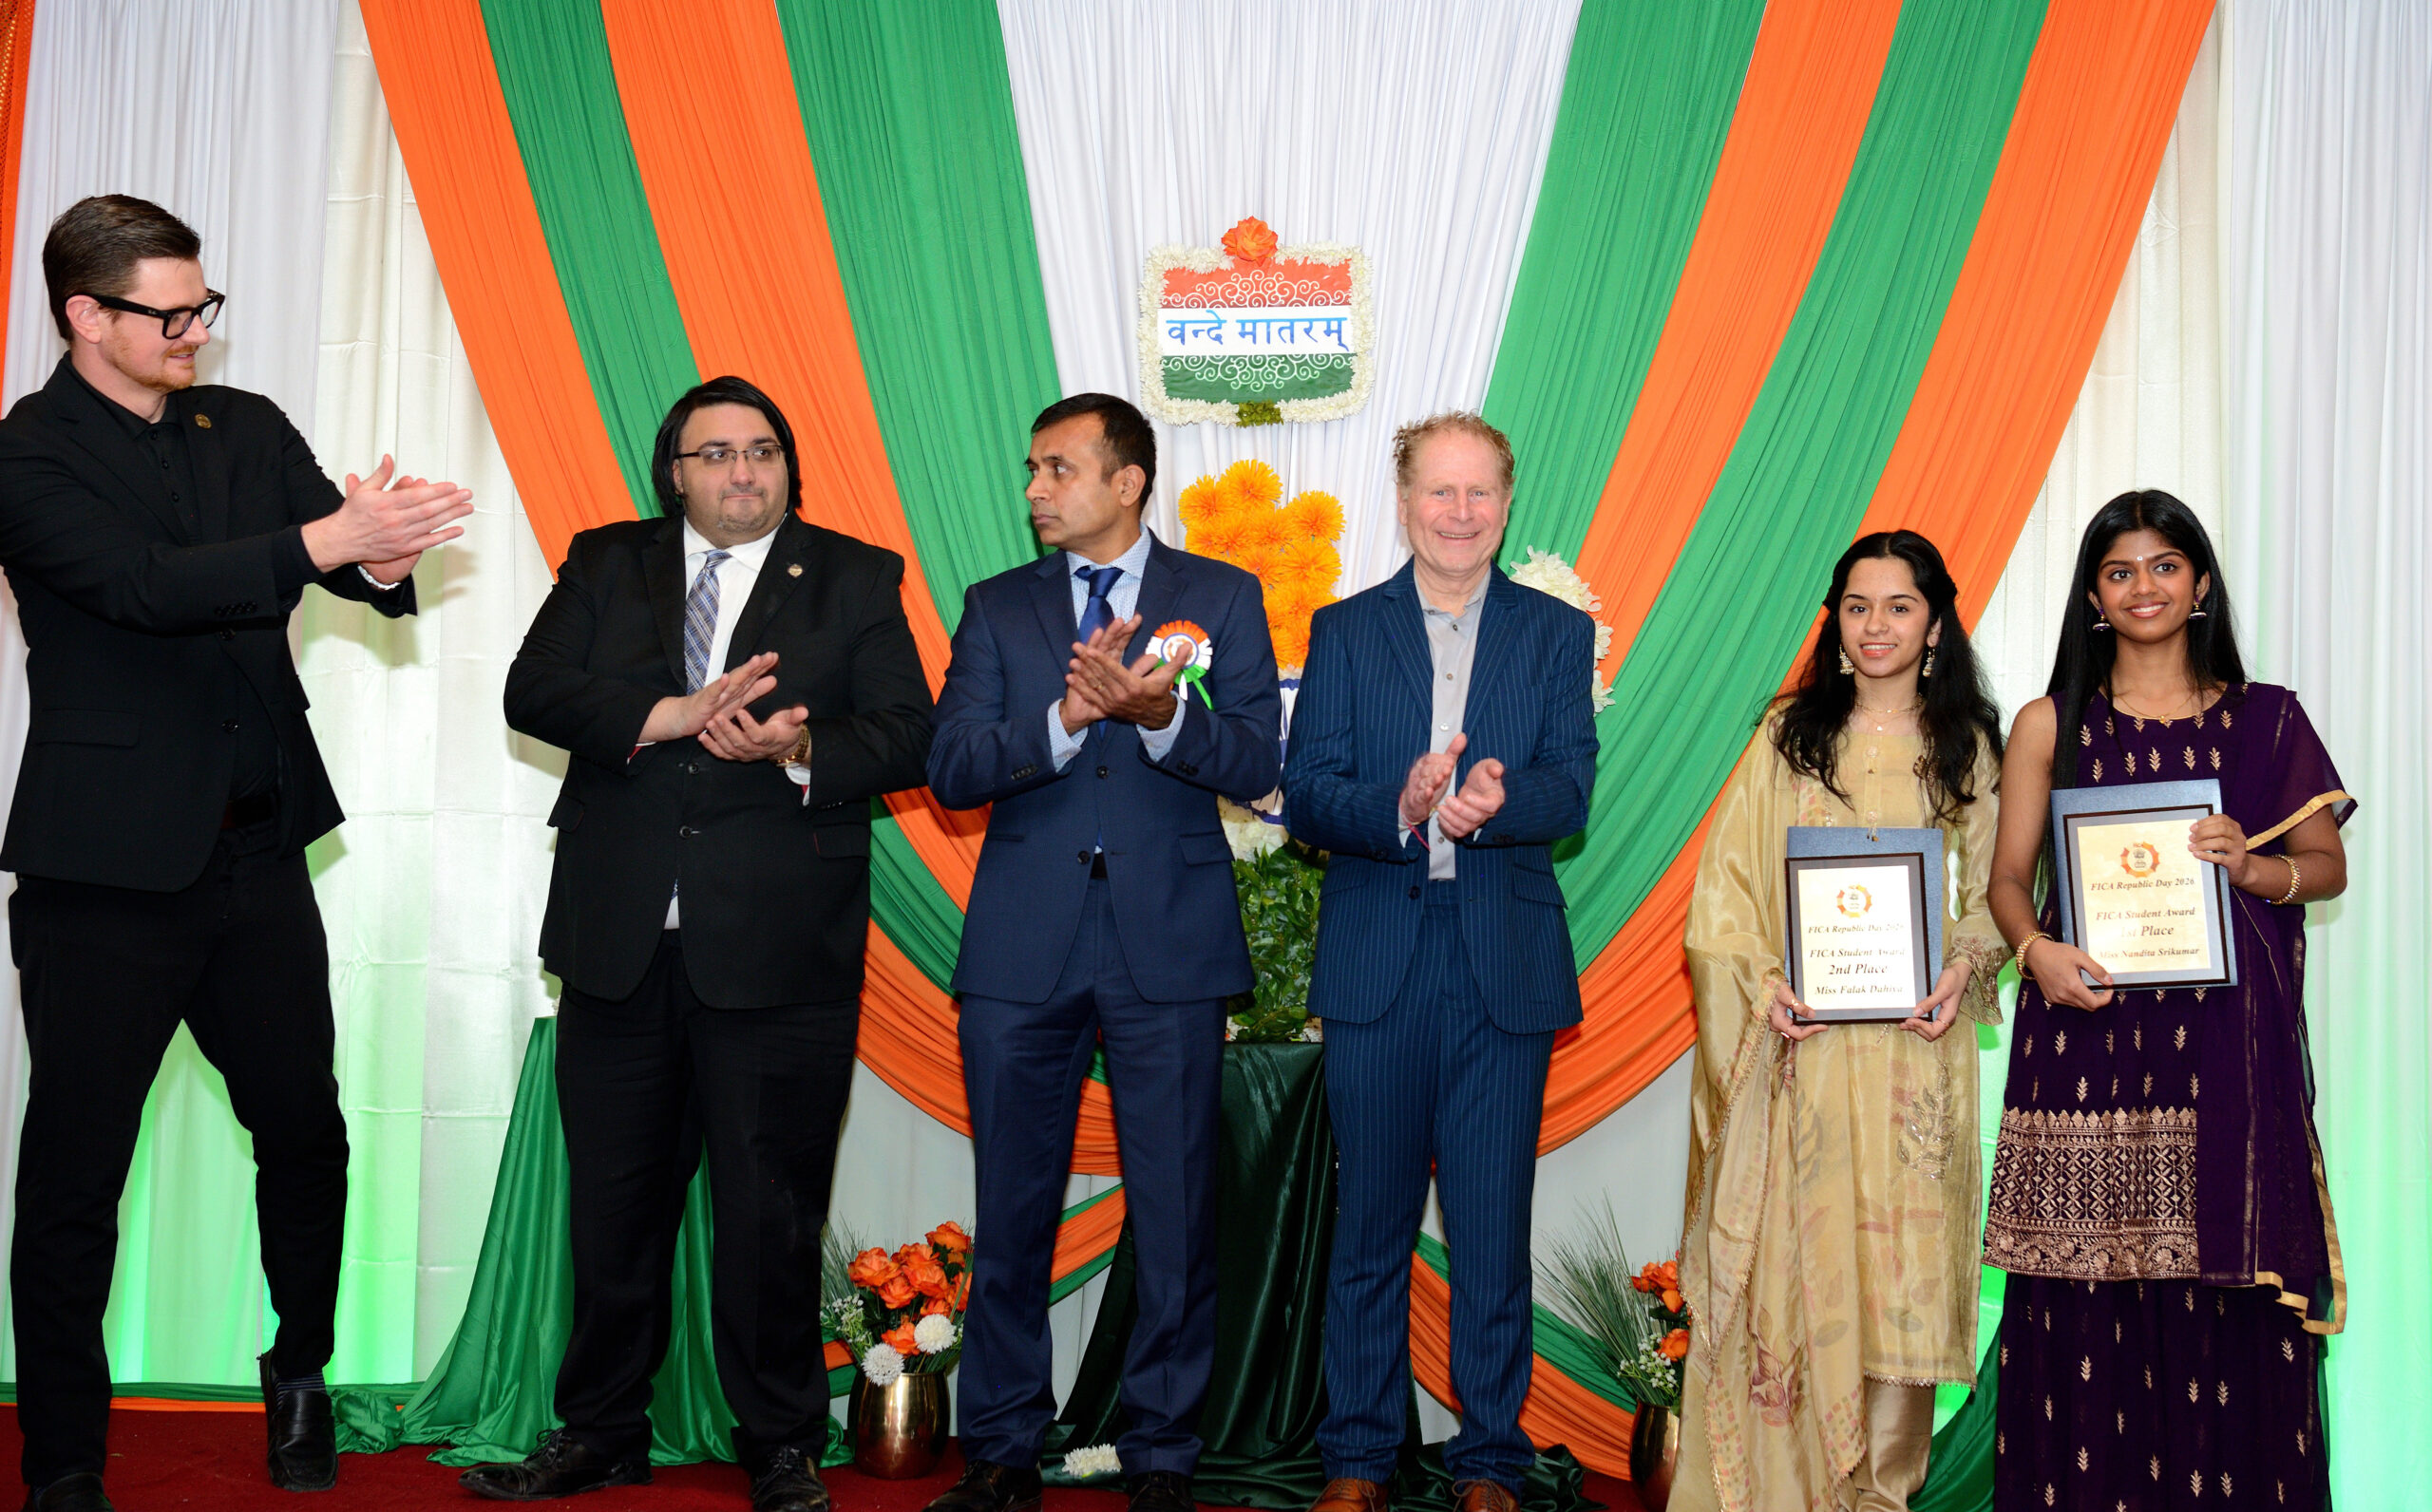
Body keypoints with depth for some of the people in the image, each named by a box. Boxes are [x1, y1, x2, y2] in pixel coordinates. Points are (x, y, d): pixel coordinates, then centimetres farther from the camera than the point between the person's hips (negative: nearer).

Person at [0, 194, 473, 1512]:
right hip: (107, 871, -5)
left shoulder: (247, 427, 9)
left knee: (305, 1130, 12)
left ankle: (300, 1375, 35)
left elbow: (362, 570, 0)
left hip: (258, 850, 5)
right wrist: (327, 538, -33)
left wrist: (384, 552, -24)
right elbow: (145, 585, -23)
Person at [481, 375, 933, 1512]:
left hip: (778, 948, -2)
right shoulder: (605, 565, 12)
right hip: (620, 939, 2)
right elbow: (532, 693, -2)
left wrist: (797, 750, -20)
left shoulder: (855, 579, 7)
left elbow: (904, 736, -1)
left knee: (771, 1212, 3)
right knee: (613, 1202, 11)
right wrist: (671, 716, -15)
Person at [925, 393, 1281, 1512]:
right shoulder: (998, 608, 11)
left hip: (1170, 945, -1)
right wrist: (1066, 718, -15)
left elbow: (1254, 763, -2)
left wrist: (1159, 714, -20)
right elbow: (951, 770, 0)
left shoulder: (1221, 598, 7)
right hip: (1023, 948, 2)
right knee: (1011, 1211, 7)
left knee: (1175, 1218, 2)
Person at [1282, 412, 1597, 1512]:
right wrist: (1401, 808, -22)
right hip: (1376, 963, 0)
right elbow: (1304, 799, -2)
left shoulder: (1557, 634, 8)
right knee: (1369, 1224, 8)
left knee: (1495, 1225, 4)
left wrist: (1492, 801, -27)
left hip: (1508, 964, 0)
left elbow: (1569, 792, -5)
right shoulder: (1344, 631, 8)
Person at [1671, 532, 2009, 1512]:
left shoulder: (1966, 749, 10)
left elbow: (1990, 892, 10)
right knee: (1787, 1256, -1)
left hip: (1914, 1043, 1)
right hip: (1800, 1040, 0)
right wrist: (1761, 983, -11)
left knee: (1899, 1257, 2)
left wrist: (1962, 968, -10)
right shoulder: (1788, 738, 8)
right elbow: (1727, 884, 4)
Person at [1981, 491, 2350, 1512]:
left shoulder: (2265, 720, 11)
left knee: (2228, 1293, -3)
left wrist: (2252, 866, -10)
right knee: (2088, 1297, -2)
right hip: (2087, 1024, 0)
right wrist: (2036, 949, -13)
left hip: (2225, 1044, 0)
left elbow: (2328, 865, 11)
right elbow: (2009, 875, 8)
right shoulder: (2050, 726, 10)